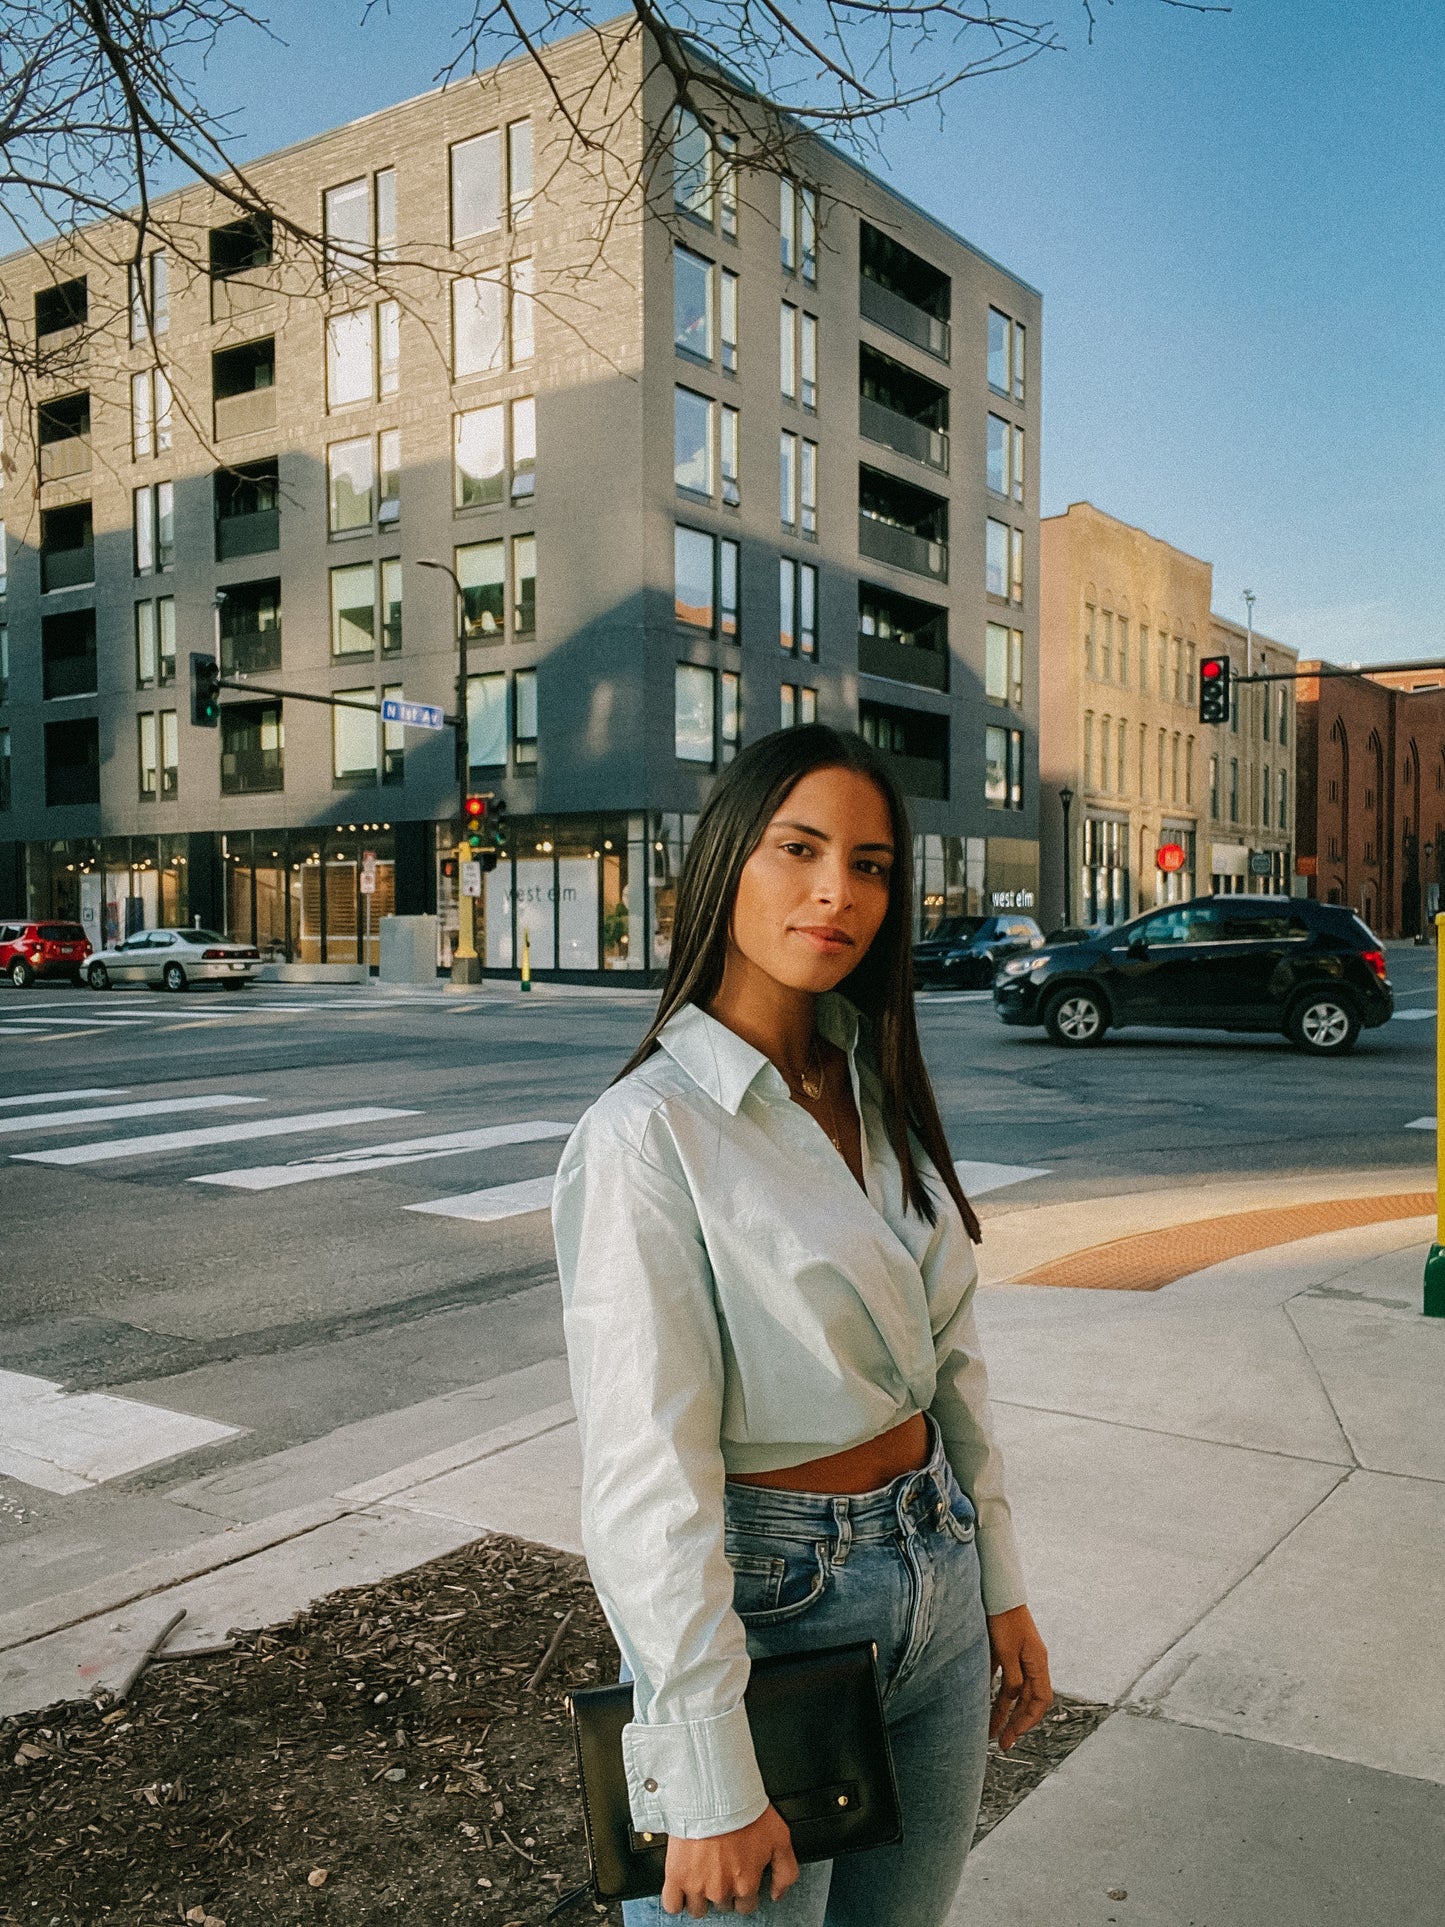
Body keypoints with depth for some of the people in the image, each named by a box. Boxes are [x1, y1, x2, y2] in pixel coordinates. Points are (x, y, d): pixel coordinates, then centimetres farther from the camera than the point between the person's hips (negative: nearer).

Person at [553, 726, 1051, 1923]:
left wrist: (1001, 1585, 11)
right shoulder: (649, 1133, -20)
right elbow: (648, 1474, -21)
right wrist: (710, 1784, -18)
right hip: (765, 1602, -6)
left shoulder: (879, 1095, 2)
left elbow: (949, 1357, 10)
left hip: (934, 1590, 7)